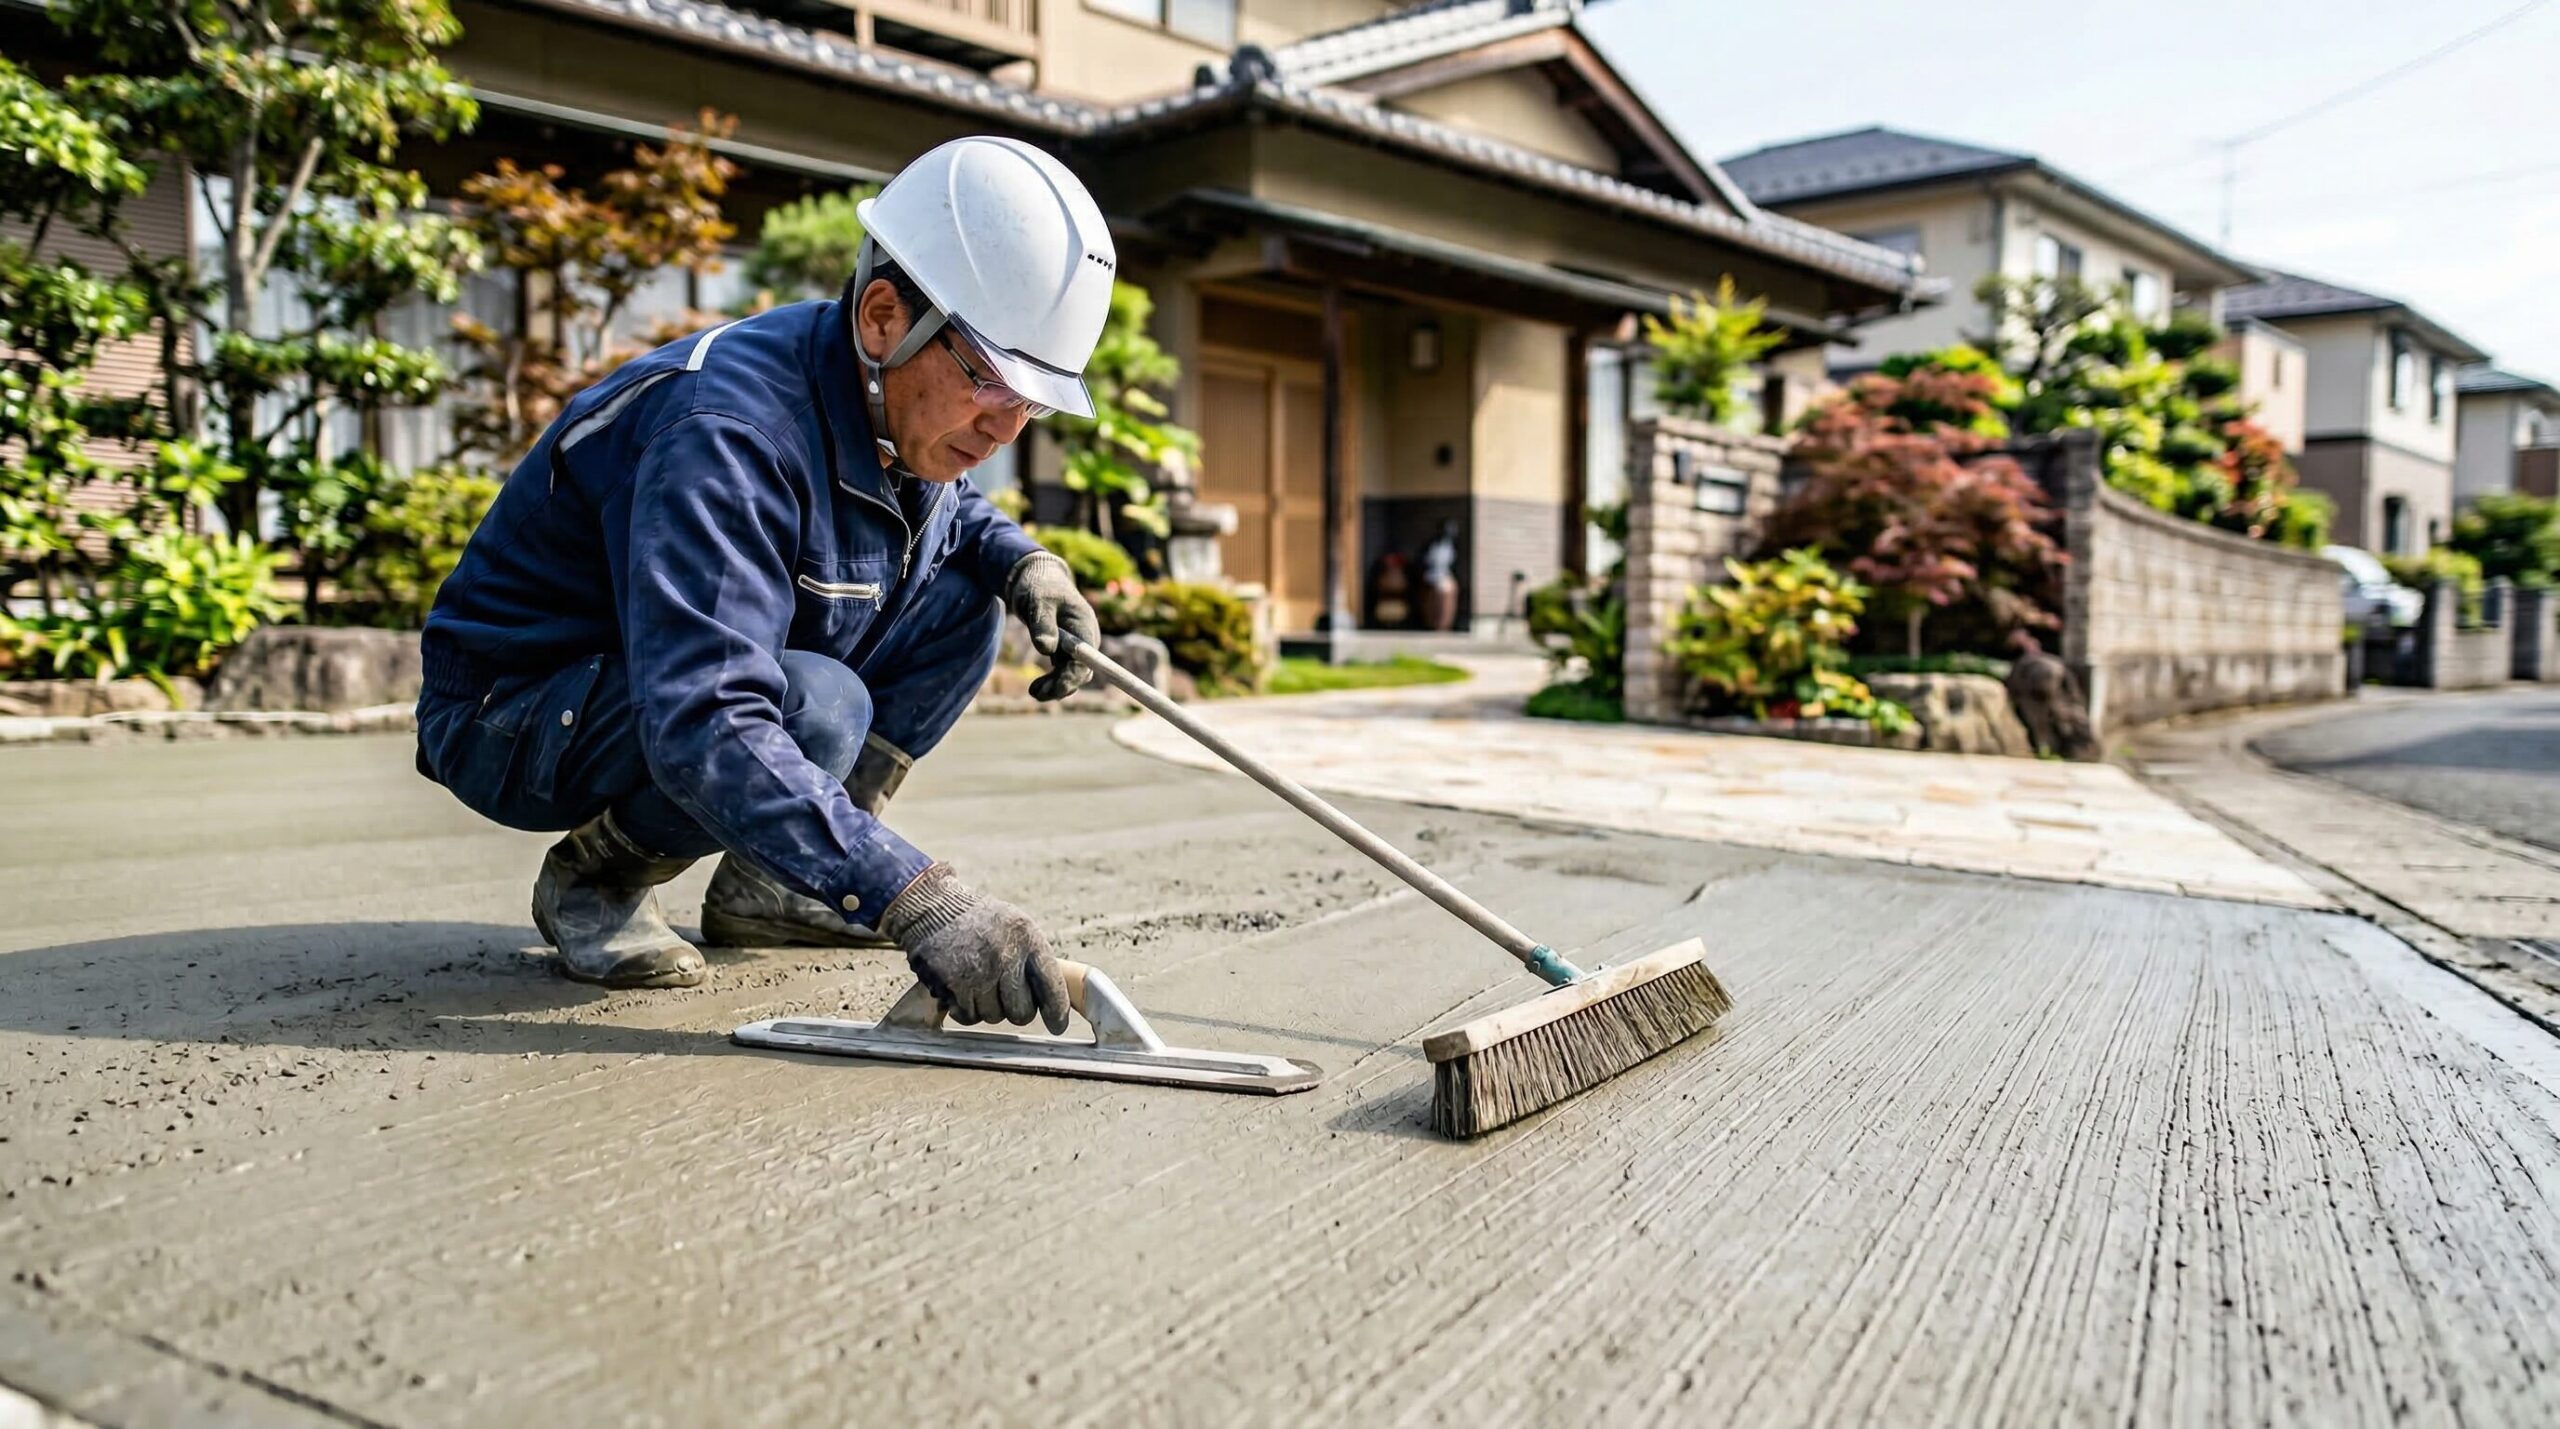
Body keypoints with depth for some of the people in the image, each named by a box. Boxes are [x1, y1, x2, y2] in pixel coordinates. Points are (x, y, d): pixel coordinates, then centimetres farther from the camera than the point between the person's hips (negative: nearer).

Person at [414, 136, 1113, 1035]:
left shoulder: (905, 407, -6)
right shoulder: (726, 429, -33)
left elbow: (945, 504, 19)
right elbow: (702, 731, -43)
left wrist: (1020, 559, -6)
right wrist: (911, 899, -49)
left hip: (703, 677, 8)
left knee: (960, 594, -5)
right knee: (814, 706, -35)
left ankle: (764, 887, 0)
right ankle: (593, 877, -6)